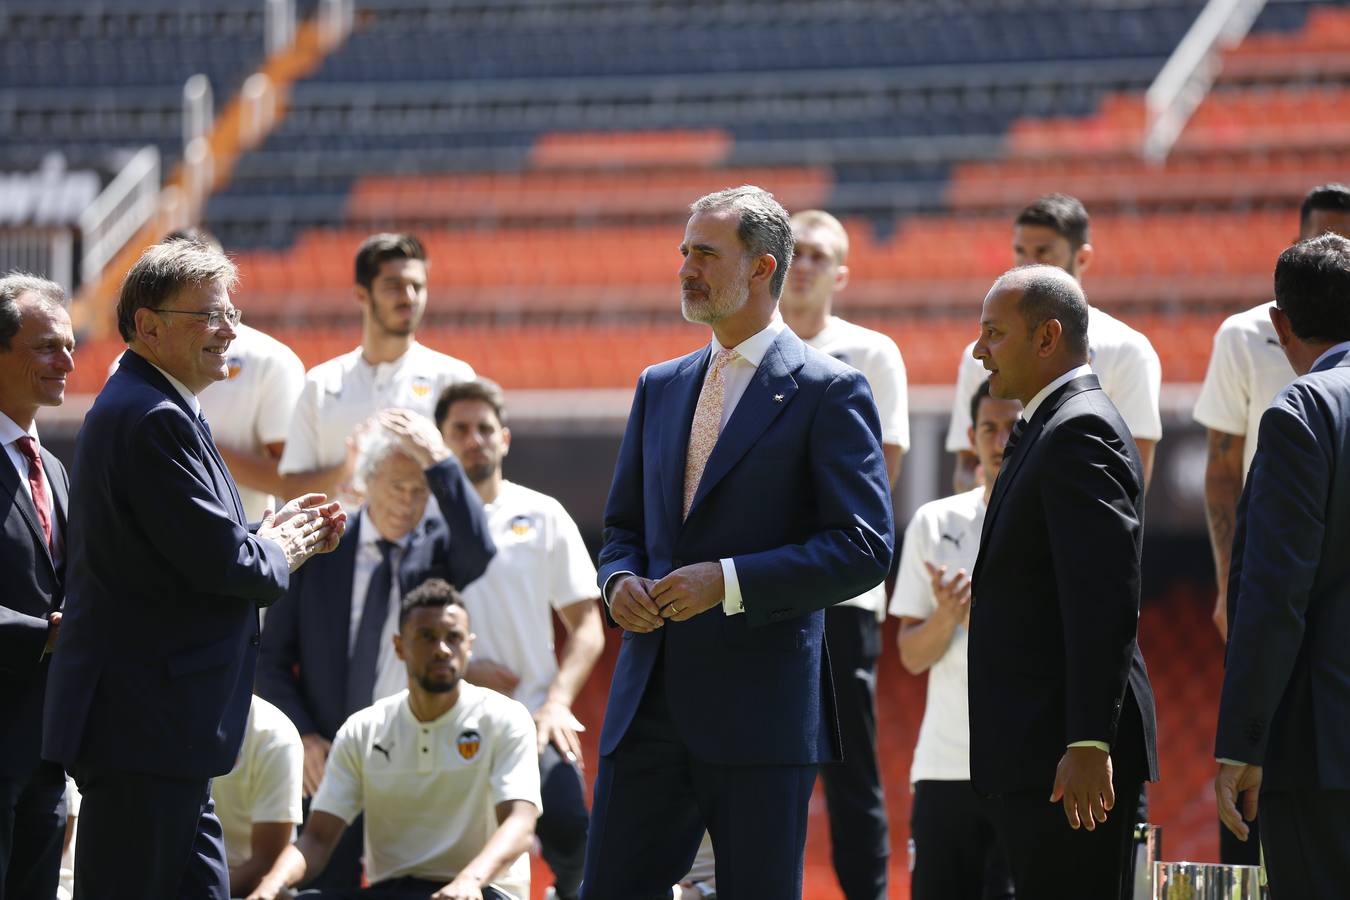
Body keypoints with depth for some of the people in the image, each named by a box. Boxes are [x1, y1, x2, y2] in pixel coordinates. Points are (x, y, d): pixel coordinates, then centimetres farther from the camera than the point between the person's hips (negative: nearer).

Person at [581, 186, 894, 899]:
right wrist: (620, 580, 0)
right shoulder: (660, 387, 17)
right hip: (650, 701, 6)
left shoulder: (828, 393, -4)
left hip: (761, 707, -6)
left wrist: (729, 581, -18)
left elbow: (864, 548, -10)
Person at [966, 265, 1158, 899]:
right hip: (1034, 757, 10)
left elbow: (1106, 602, -21)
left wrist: (1088, 746, -25)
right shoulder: (1044, 430, 20)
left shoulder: (1080, 431, -13)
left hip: (1066, 758, -10)